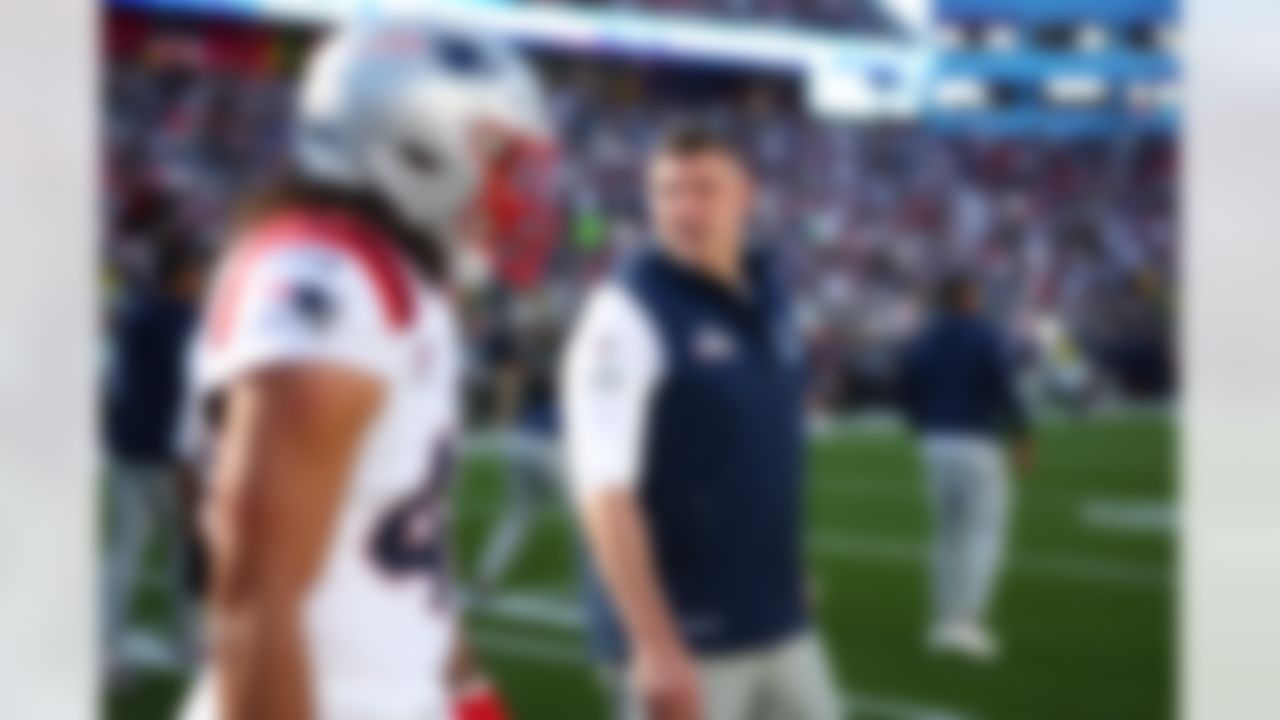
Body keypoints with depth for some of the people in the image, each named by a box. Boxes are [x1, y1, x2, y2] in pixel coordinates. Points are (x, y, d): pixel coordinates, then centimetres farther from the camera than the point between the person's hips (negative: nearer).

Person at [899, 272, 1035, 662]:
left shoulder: (921, 342, 7)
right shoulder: (986, 337, -9)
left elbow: (908, 395, 8)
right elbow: (1003, 391, -16)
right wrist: (1023, 438, -7)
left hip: (935, 444, 6)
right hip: (977, 444, -6)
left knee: (949, 534, 15)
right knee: (986, 535, -3)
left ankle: (946, 623, 15)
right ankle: (963, 622, -15)